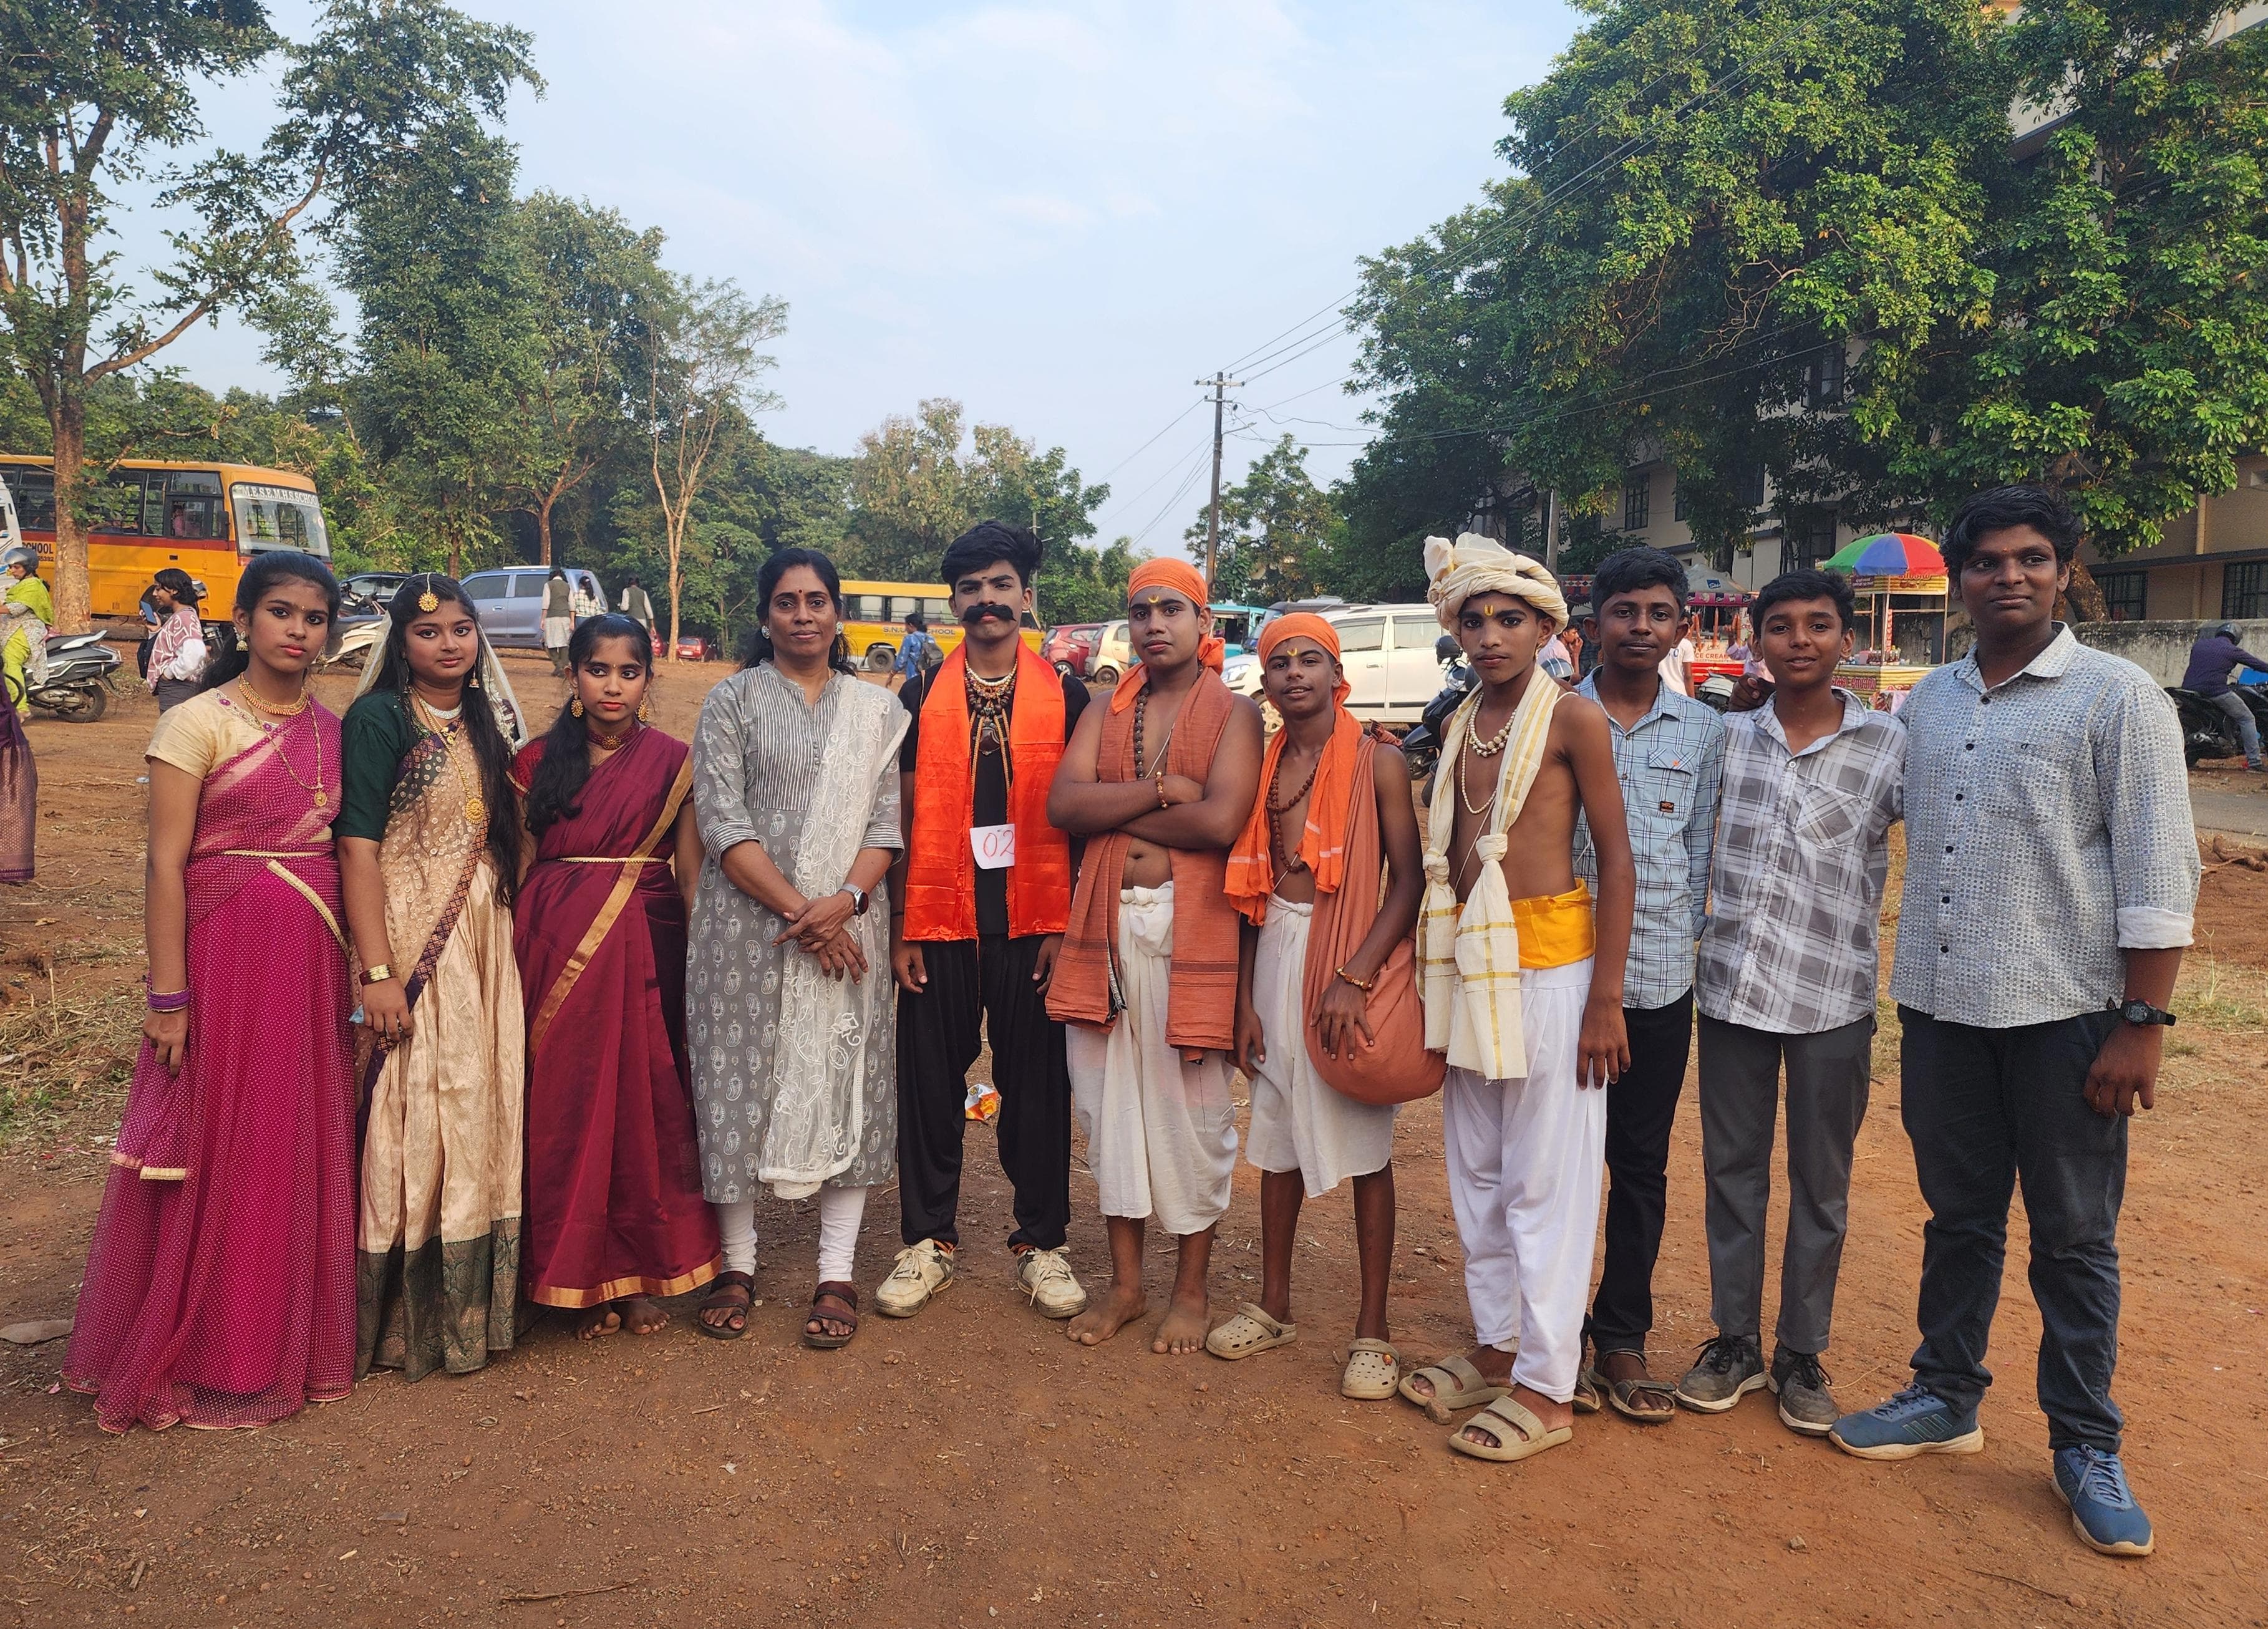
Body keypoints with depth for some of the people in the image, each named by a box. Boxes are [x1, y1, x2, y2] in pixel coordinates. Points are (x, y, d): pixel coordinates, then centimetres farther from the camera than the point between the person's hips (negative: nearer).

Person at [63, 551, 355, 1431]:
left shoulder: (334, 729, 9)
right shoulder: (197, 722, -7)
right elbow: (165, 864, -10)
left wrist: (362, 967, 7)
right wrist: (167, 996, -14)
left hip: (317, 959, 5)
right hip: (226, 952, -5)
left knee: (309, 1148, 12)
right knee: (216, 1154, 5)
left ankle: (294, 1335, 27)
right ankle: (202, 1352, 21)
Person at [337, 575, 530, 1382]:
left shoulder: (486, 722, 12)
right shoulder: (379, 719, -8)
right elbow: (357, 847, -15)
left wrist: (514, 942, 11)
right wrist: (378, 972, -21)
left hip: (485, 942, 6)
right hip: (410, 941, -6)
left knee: (480, 1113, 10)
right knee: (412, 1117, -1)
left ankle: (470, 1305, 24)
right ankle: (402, 1320, 14)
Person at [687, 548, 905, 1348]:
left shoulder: (877, 708, 10)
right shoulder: (732, 702, 3)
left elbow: (885, 823, 4)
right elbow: (723, 824, -6)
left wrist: (844, 902, -14)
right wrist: (796, 907, -15)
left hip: (847, 927, 2)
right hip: (748, 926, -1)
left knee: (847, 1086, 2)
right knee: (740, 1085, 3)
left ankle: (837, 1275, 11)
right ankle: (737, 1265, 18)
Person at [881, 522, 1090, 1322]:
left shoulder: (1065, 696, 4)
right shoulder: (921, 696, 6)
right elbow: (902, 817, 5)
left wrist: (1069, 926, -2)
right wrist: (901, 927, -1)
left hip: (1032, 920, 0)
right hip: (939, 921, 1)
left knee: (1036, 1080, 6)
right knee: (930, 1080, 7)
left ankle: (1041, 1243, 21)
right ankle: (929, 1241, 22)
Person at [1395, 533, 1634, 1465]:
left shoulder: (1572, 720, -7)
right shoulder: (1457, 726, 11)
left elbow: (1616, 860, -8)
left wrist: (1605, 999, -12)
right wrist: (1436, 979, 14)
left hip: (1549, 964, -6)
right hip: (1470, 965, 7)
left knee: (1546, 1181, 1)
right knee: (1476, 1174, 14)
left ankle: (1547, 1386, 11)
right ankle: (1496, 1347, 28)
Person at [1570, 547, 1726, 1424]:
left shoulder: (1704, 730, 7)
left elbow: (1698, 848, 9)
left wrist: (1679, 939, 1)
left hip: (1658, 979, 2)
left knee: (1641, 1162, 9)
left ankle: (1622, 1338, 22)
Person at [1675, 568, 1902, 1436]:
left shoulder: (1891, 745, -2)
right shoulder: (1725, 737, 3)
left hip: (1834, 997, -1)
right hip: (1733, 984, 2)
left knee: (1821, 1184, 9)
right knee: (1732, 1168, 11)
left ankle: (1801, 1355, 25)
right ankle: (1735, 1341, 26)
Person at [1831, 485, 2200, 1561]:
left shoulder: (2117, 699, -6)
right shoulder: (1927, 703, 8)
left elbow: (2157, 877, -9)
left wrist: (2142, 1024, -12)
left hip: (2063, 1017, -4)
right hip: (1942, 1010, 4)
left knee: (2074, 1241, 7)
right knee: (1958, 1220, 16)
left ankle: (2085, 1447, 22)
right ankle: (1946, 1400, 30)